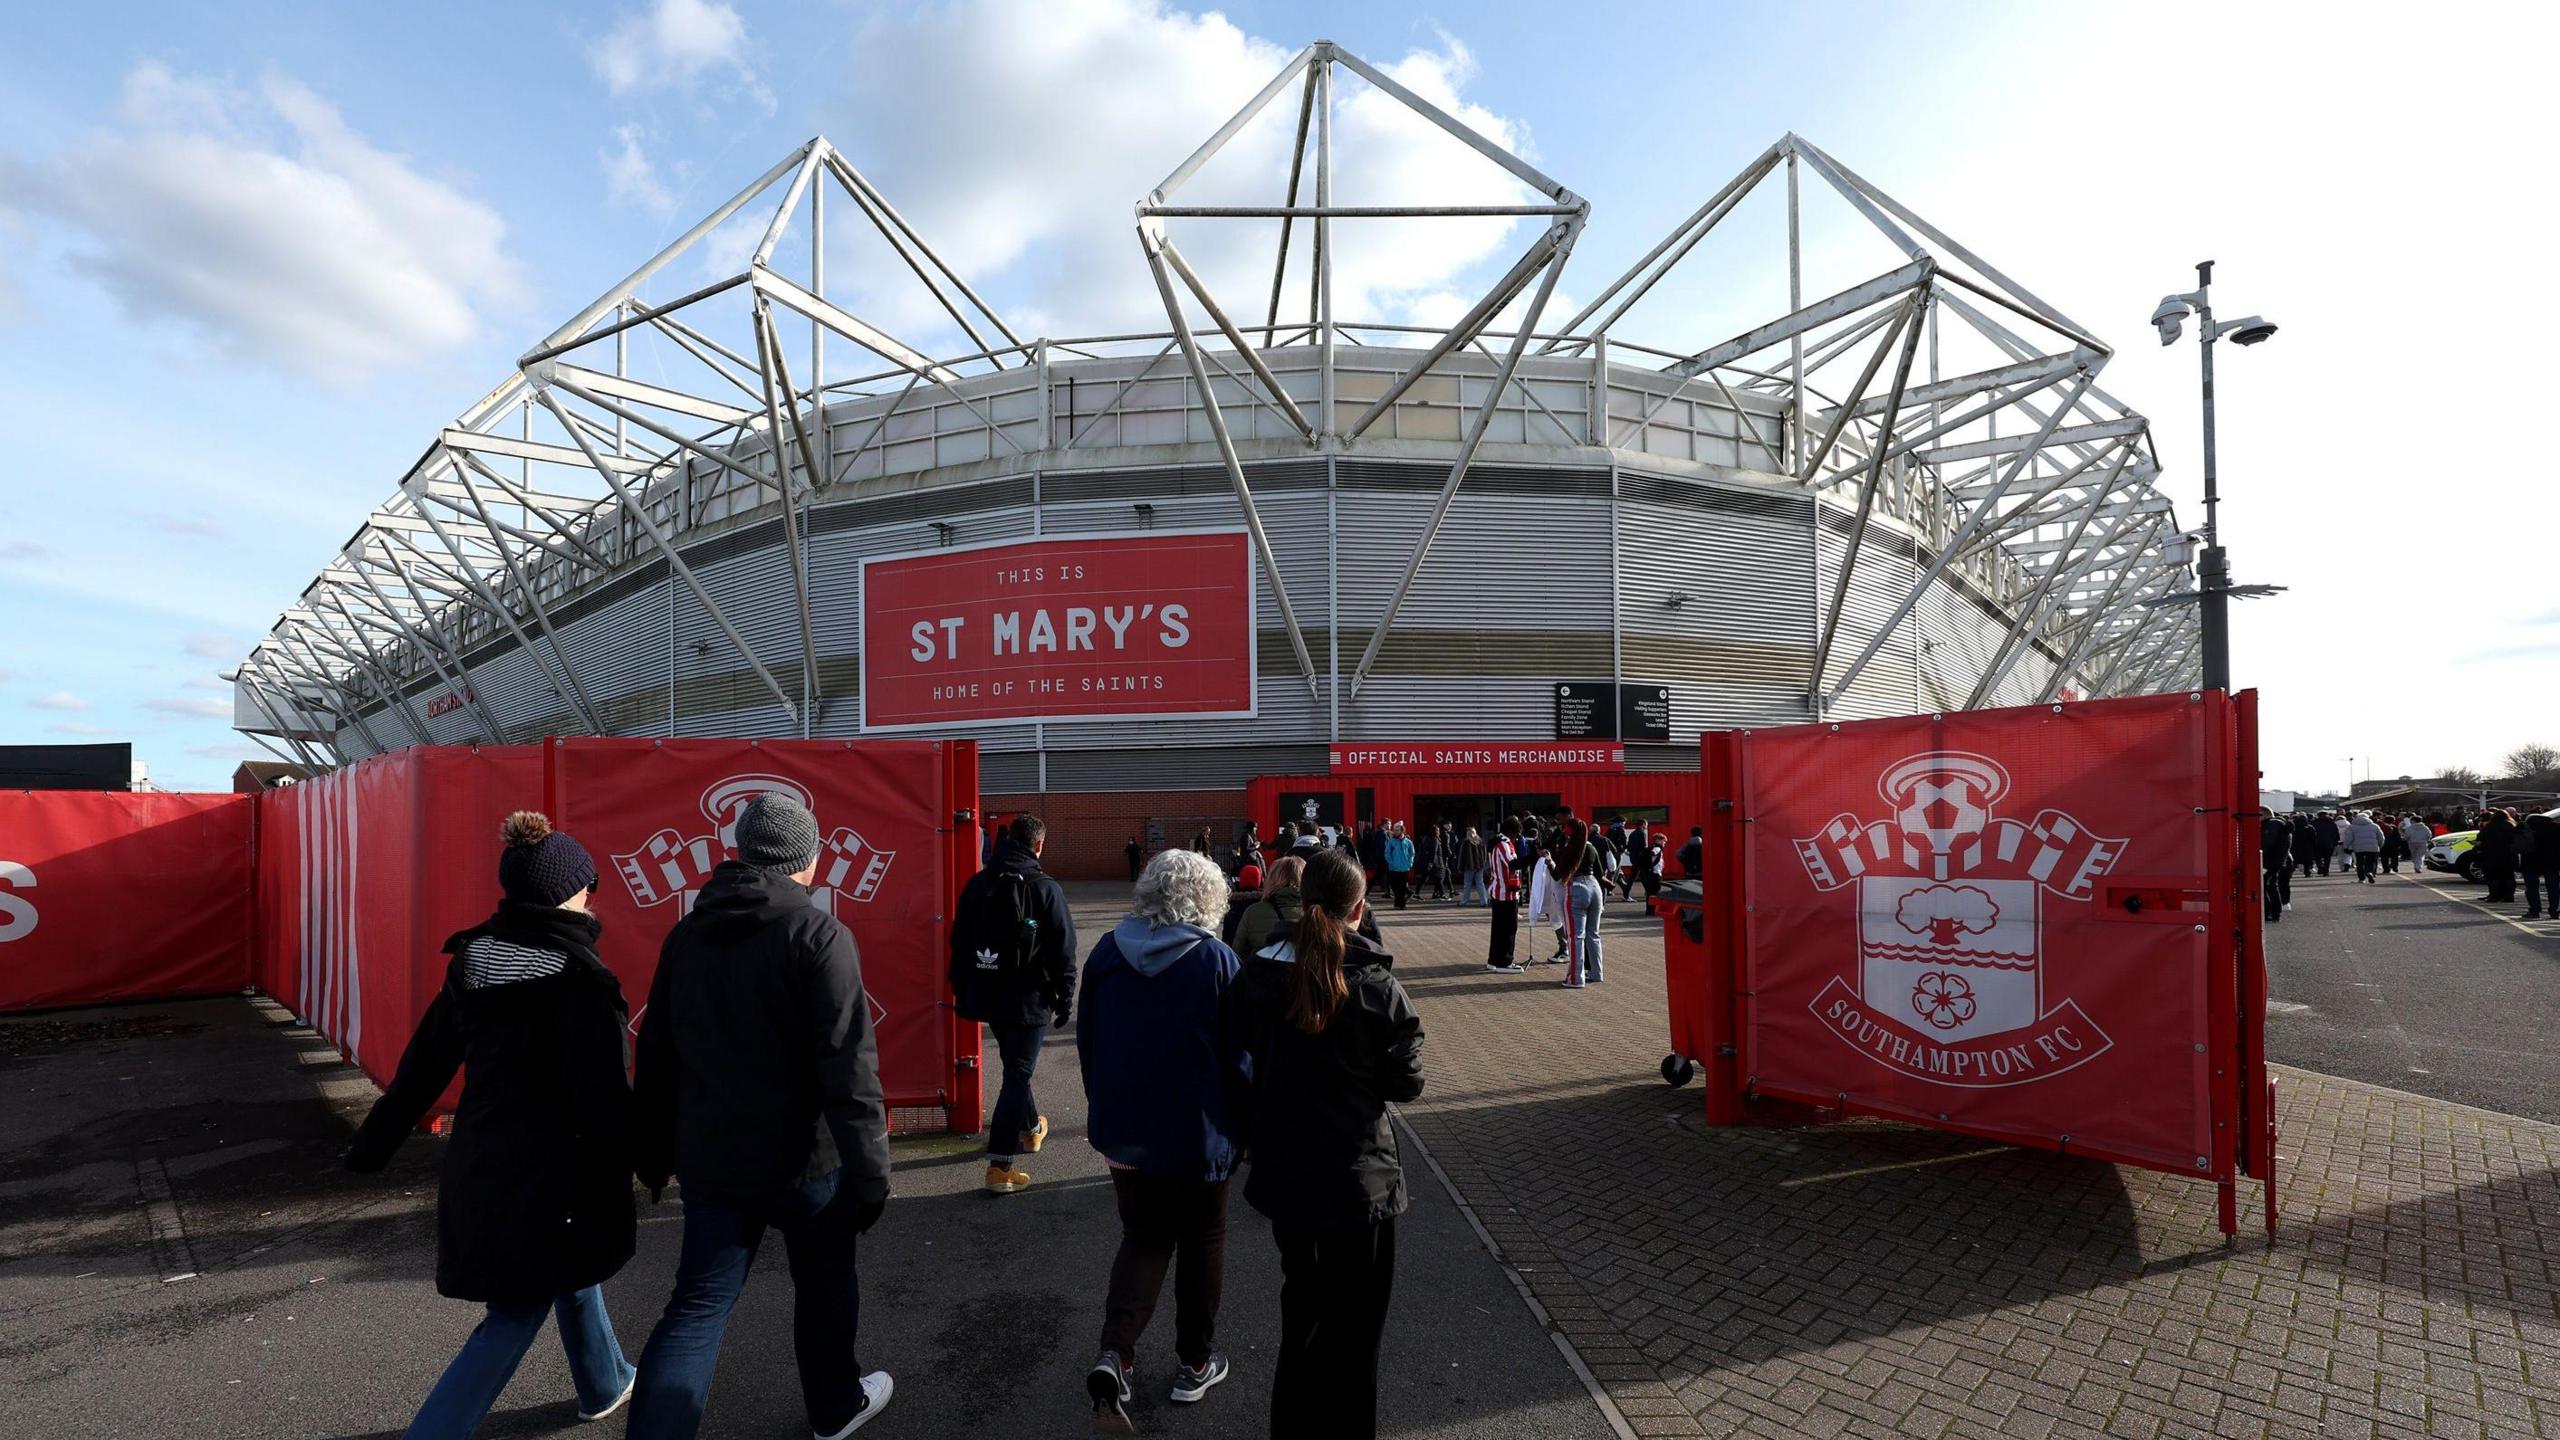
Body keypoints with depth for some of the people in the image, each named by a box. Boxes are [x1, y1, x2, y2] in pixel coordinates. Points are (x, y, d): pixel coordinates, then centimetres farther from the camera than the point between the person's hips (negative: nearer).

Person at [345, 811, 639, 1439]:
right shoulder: (578, 975, -22)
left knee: (572, 1272, 26)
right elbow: (603, 1095, -20)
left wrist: (373, 1143, 20)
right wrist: (643, 1154, -7)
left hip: (479, 1163, 8)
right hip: (548, 1173, -8)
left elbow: (425, 1060, 9)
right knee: (514, 1318, 9)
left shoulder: (474, 961, 1)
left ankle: (605, 1384, 44)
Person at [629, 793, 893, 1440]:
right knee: (825, 1282, 18)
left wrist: (655, 1155, 21)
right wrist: (869, 1171, -16)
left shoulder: (686, 933, 3)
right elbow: (849, 1065, -21)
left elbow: (656, 1055, 11)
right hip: (801, 1160, -4)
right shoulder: (819, 935, -17)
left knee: (697, 1309, 12)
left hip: (709, 1162, 4)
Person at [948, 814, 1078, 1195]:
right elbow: (1063, 951, -12)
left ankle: (1030, 1127, 44)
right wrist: (1064, 998, -2)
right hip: (1030, 999, -6)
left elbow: (959, 942, 10)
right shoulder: (1045, 888, -14)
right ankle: (999, 1166, 0)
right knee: (1018, 1072, 1)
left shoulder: (977, 884, 2)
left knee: (1016, 1065, 24)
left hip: (988, 995, 6)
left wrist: (961, 990, 19)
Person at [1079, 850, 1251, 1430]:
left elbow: (1087, 1042, 5)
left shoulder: (1107, 952, -5)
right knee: (1201, 1243, 18)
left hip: (1123, 1130, 3)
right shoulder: (1216, 959, -17)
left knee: (1143, 1239, 20)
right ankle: (1195, 1364, 32)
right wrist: (1244, 1129, 2)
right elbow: (1238, 1056, -12)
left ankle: (1113, 1355, 4)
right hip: (1199, 1134, -3)